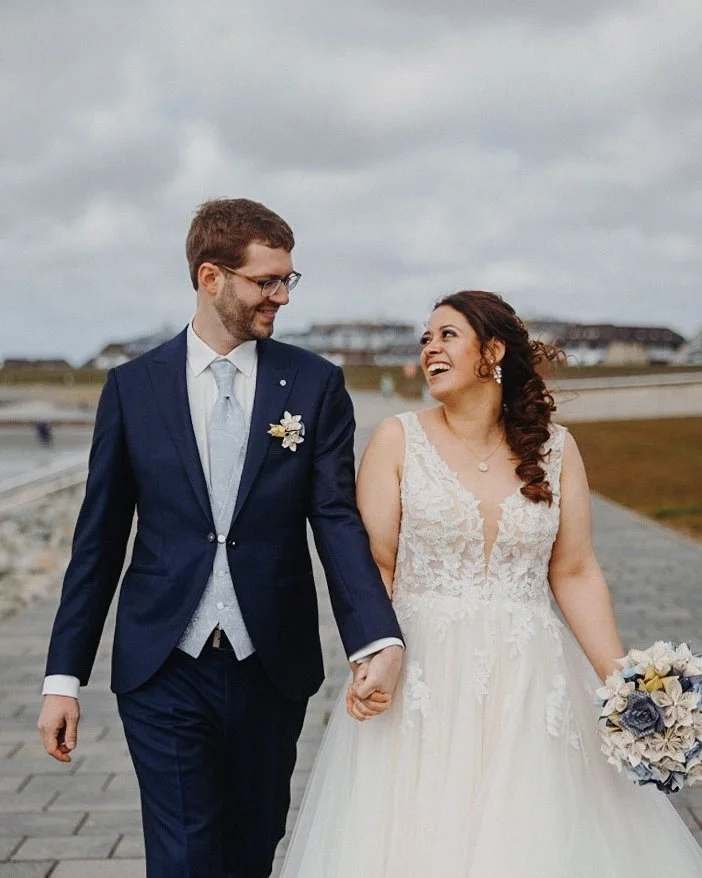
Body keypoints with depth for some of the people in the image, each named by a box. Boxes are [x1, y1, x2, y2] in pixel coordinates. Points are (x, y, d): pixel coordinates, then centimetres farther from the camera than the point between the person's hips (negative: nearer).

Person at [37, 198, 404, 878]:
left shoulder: (315, 384, 0)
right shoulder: (133, 386, 1)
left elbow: (337, 519, -7)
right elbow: (98, 538, 3)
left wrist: (377, 640, -23)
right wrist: (64, 675, 2)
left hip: (271, 669, 1)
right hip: (164, 670, -1)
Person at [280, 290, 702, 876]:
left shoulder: (555, 448, 4)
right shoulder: (399, 441, -1)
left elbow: (575, 573, 5)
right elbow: (376, 565, -3)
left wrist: (621, 681, -3)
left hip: (531, 685, 2)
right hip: (424, 681, -1)